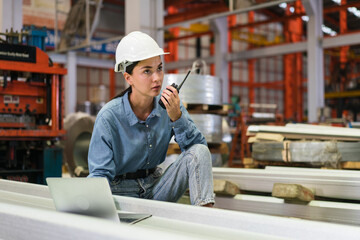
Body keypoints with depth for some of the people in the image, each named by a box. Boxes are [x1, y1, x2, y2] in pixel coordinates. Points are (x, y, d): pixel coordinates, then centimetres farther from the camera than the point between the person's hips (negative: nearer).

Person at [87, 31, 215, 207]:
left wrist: (177, 117, -24)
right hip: (123, 192, -4)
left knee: (200, 151, -18)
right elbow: (100, 173, -13)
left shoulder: (168, 106, -6)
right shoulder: (109, 117, -16)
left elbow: (198, 146, -9)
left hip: (157, 189, 5)